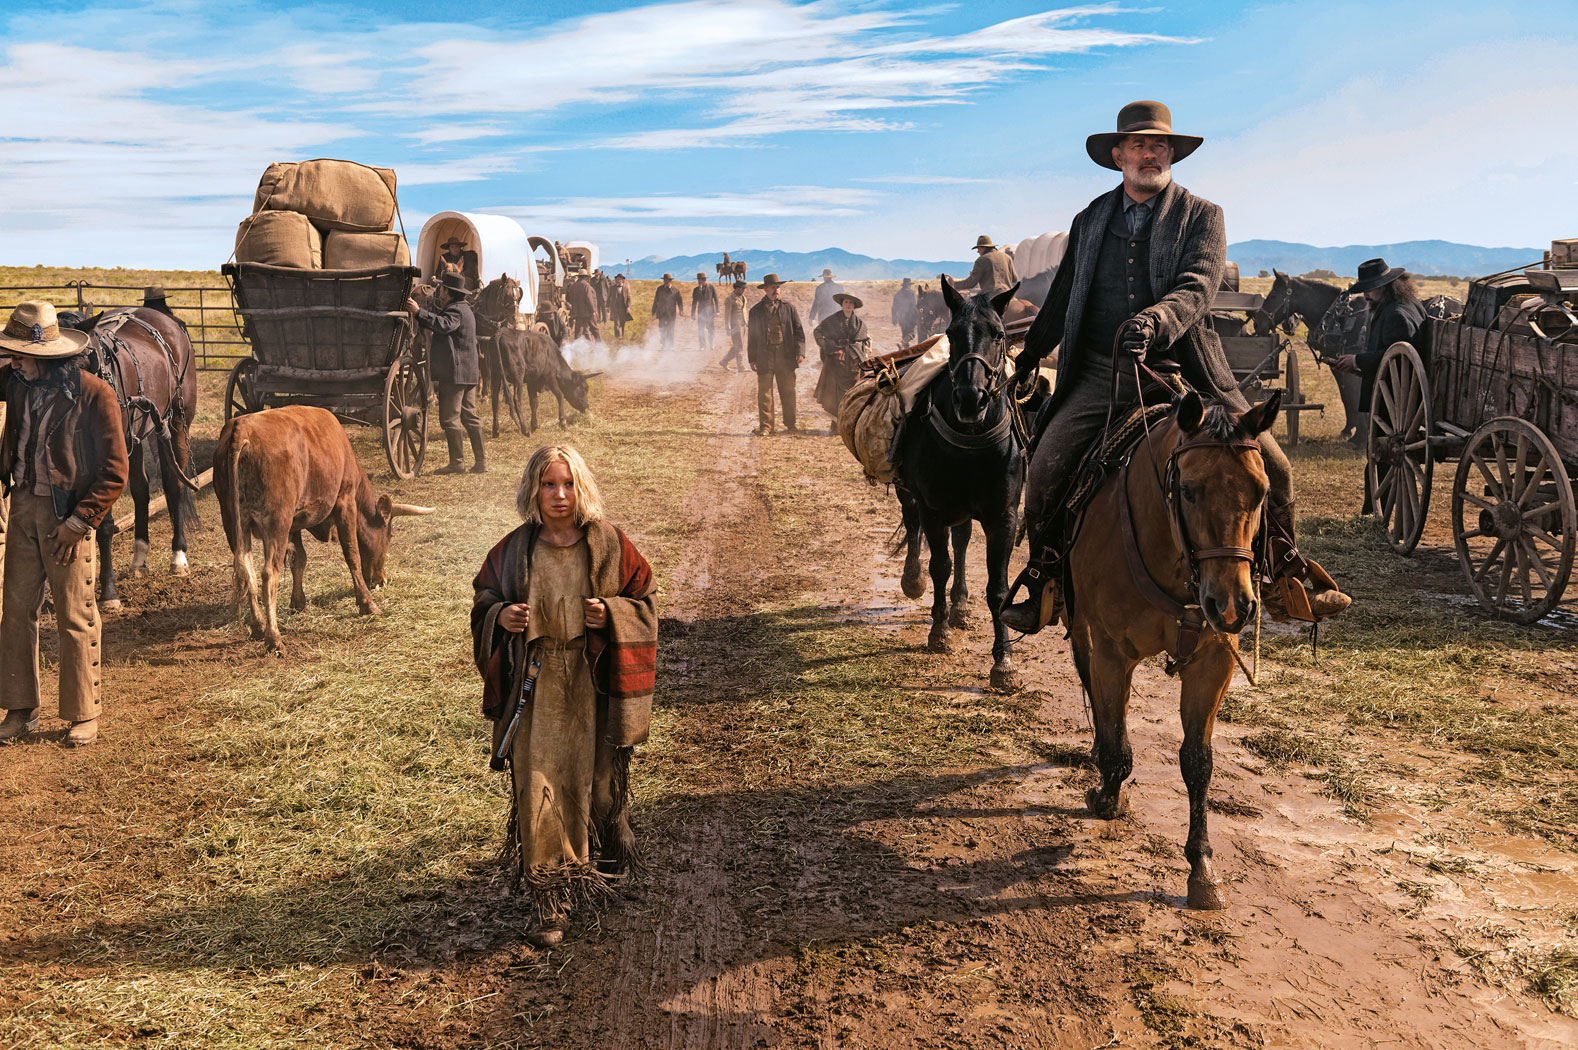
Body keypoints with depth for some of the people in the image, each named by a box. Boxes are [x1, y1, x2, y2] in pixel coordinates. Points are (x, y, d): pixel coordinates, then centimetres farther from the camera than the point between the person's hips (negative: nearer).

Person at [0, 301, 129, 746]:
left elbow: (115, 472, -12)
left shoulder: (94, 395, -13)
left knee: (75, 617, 2)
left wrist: (78, 522, -15)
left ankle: (84, 714, 14)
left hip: (68, 513, -5)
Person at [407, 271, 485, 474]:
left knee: (450, 418, -6)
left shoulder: (455, 310, -12)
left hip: (454, 373, -10)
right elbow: (439, 319, 26)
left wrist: (419, 312, -34)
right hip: (469, 372, 10)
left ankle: (457, 462, -5)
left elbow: (444, 325, -33)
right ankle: (481, 460, 11)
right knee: (469, 416, 11)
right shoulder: (464, 308, 21)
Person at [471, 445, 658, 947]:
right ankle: (551, 901, 2)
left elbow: (645, 599, 3)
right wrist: (501, 615, -11)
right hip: (535, 681, 0)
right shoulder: (514, 550, 0)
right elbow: (483, 599, 11)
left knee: (595, 777, 12)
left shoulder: (610, 544, -3)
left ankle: (609, 850, 43)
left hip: (593, 681, 0)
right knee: (538, 787, -4)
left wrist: (610, 614, -16)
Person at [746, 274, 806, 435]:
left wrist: (800, 351, -3)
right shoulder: (756, 311, 8)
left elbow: (798, 330, 8)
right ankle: (765, 426, 2)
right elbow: (751, 335, 9)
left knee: (788, 391, 5)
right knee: (764, 392, -3)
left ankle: (790, 424, 17)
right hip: (765, 356, -1)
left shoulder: (788, 308, 9)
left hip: (785, 356, 1)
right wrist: (752, 358, 4)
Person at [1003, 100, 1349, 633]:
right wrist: (1029, 358, 32)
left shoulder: (1202, 216, 3)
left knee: (1271, 467, -10)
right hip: (1100, 373, 2)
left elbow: (1197, 289, -15)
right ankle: (1045, 582, 7)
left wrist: (1156, 320, -36)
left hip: (1183, 370, -1)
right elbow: (1061, 298, 25)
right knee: (1045, 470, -15)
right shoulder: (1090, 220, 13)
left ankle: (1284, 577, 13)